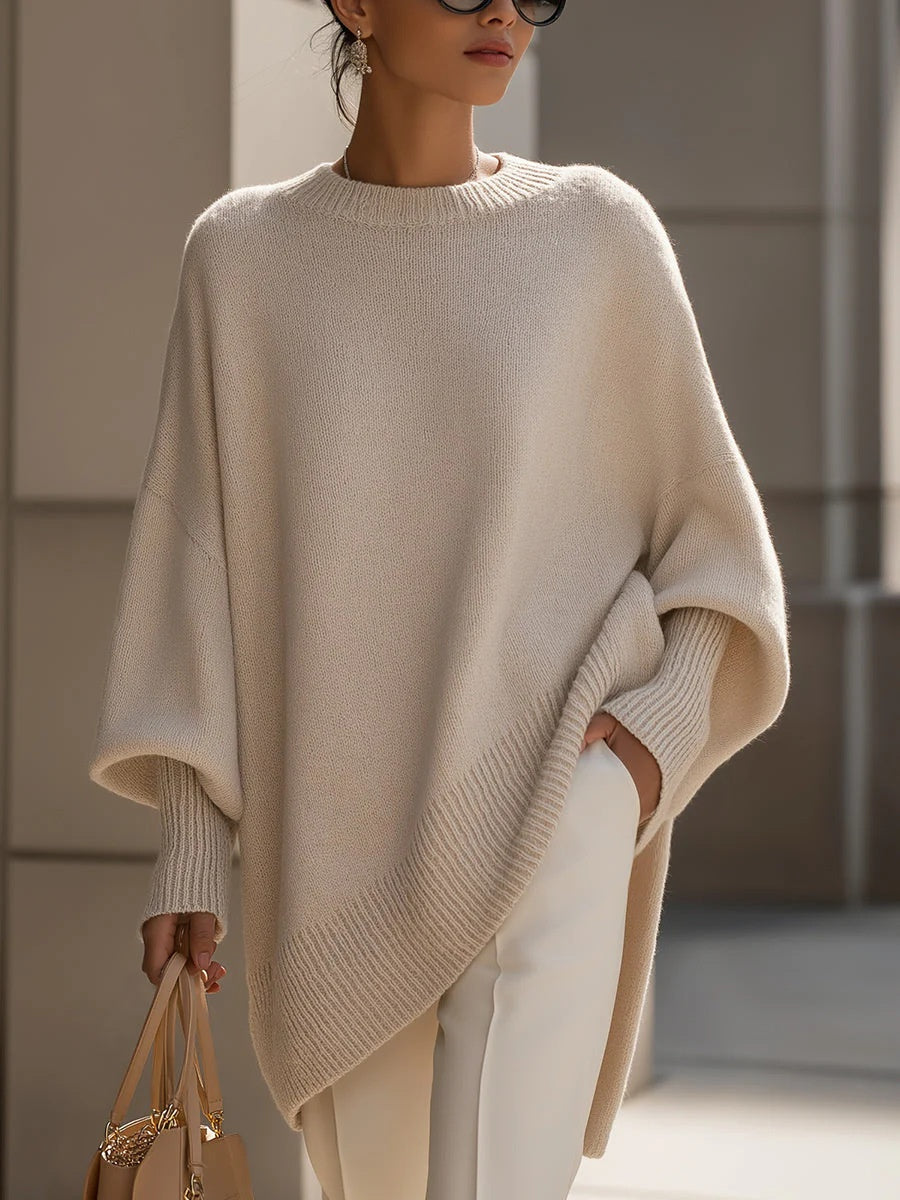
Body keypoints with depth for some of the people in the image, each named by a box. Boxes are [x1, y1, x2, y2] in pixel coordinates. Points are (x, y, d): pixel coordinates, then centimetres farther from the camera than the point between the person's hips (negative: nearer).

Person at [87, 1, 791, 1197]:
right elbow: (204, 561, 3)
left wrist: (662, 725, -9)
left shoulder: (602, 231, 0)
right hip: (337, 856, 2)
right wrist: (188, 852, 0)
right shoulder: (243, 253, 2)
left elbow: (712, 530, 8)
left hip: (544, 827, -2)